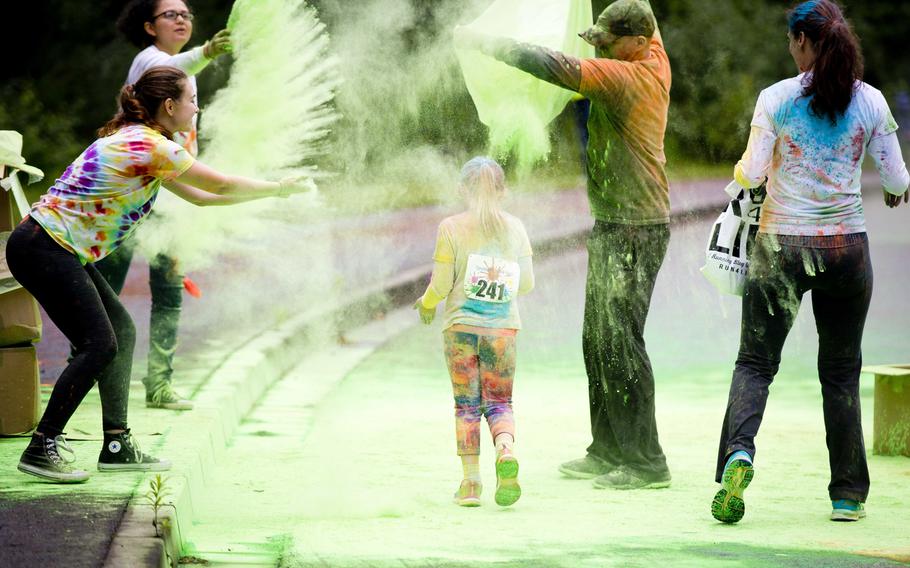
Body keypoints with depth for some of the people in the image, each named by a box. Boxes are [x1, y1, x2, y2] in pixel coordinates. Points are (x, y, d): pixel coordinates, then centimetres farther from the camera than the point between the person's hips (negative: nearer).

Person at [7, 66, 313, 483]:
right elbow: (223, 186, -7)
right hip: (44, 248, -10)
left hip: (59, 250, 10)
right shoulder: (150, 146, -15)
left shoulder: (137, 141, 16)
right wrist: (279, 188, 9)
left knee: (121, 332, 11)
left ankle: (117, 445, 14)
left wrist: (273, 191, 21)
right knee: (99, 345, -12)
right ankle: (41, 449, -9)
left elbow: (199, 196, 22)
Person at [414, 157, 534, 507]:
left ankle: (471, 481, 2)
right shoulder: (515, 228, 4)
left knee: (466, 405, 6)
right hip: (503, 327, 2)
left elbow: (442, 283, -7)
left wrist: (427, 303, 13)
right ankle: (506, 452, -23)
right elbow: (527, 283, 6)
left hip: (461, 324, -2)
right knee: (499, 402, 7)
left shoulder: (451, 227, -5)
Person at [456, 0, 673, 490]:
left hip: (634, 230, -10)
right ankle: (609, 452, 17)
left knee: (621, 342, -10)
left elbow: (554, 67, -23)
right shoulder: (654, 60, 7)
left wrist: (484, 42, -15)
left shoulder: (630, 76, -18)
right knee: (598, 340, 12)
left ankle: (646, 462, -7)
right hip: (611, 227, 10)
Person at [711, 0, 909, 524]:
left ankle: (738, 451, -21)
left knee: (756, 361, 7)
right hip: (847, 246, 2)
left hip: (782, 245, -1)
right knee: (841, 371, 13)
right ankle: (849, 495, 13)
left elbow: (751, 173, -8)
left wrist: (740, 173, 15)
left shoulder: (777, 99, -7)